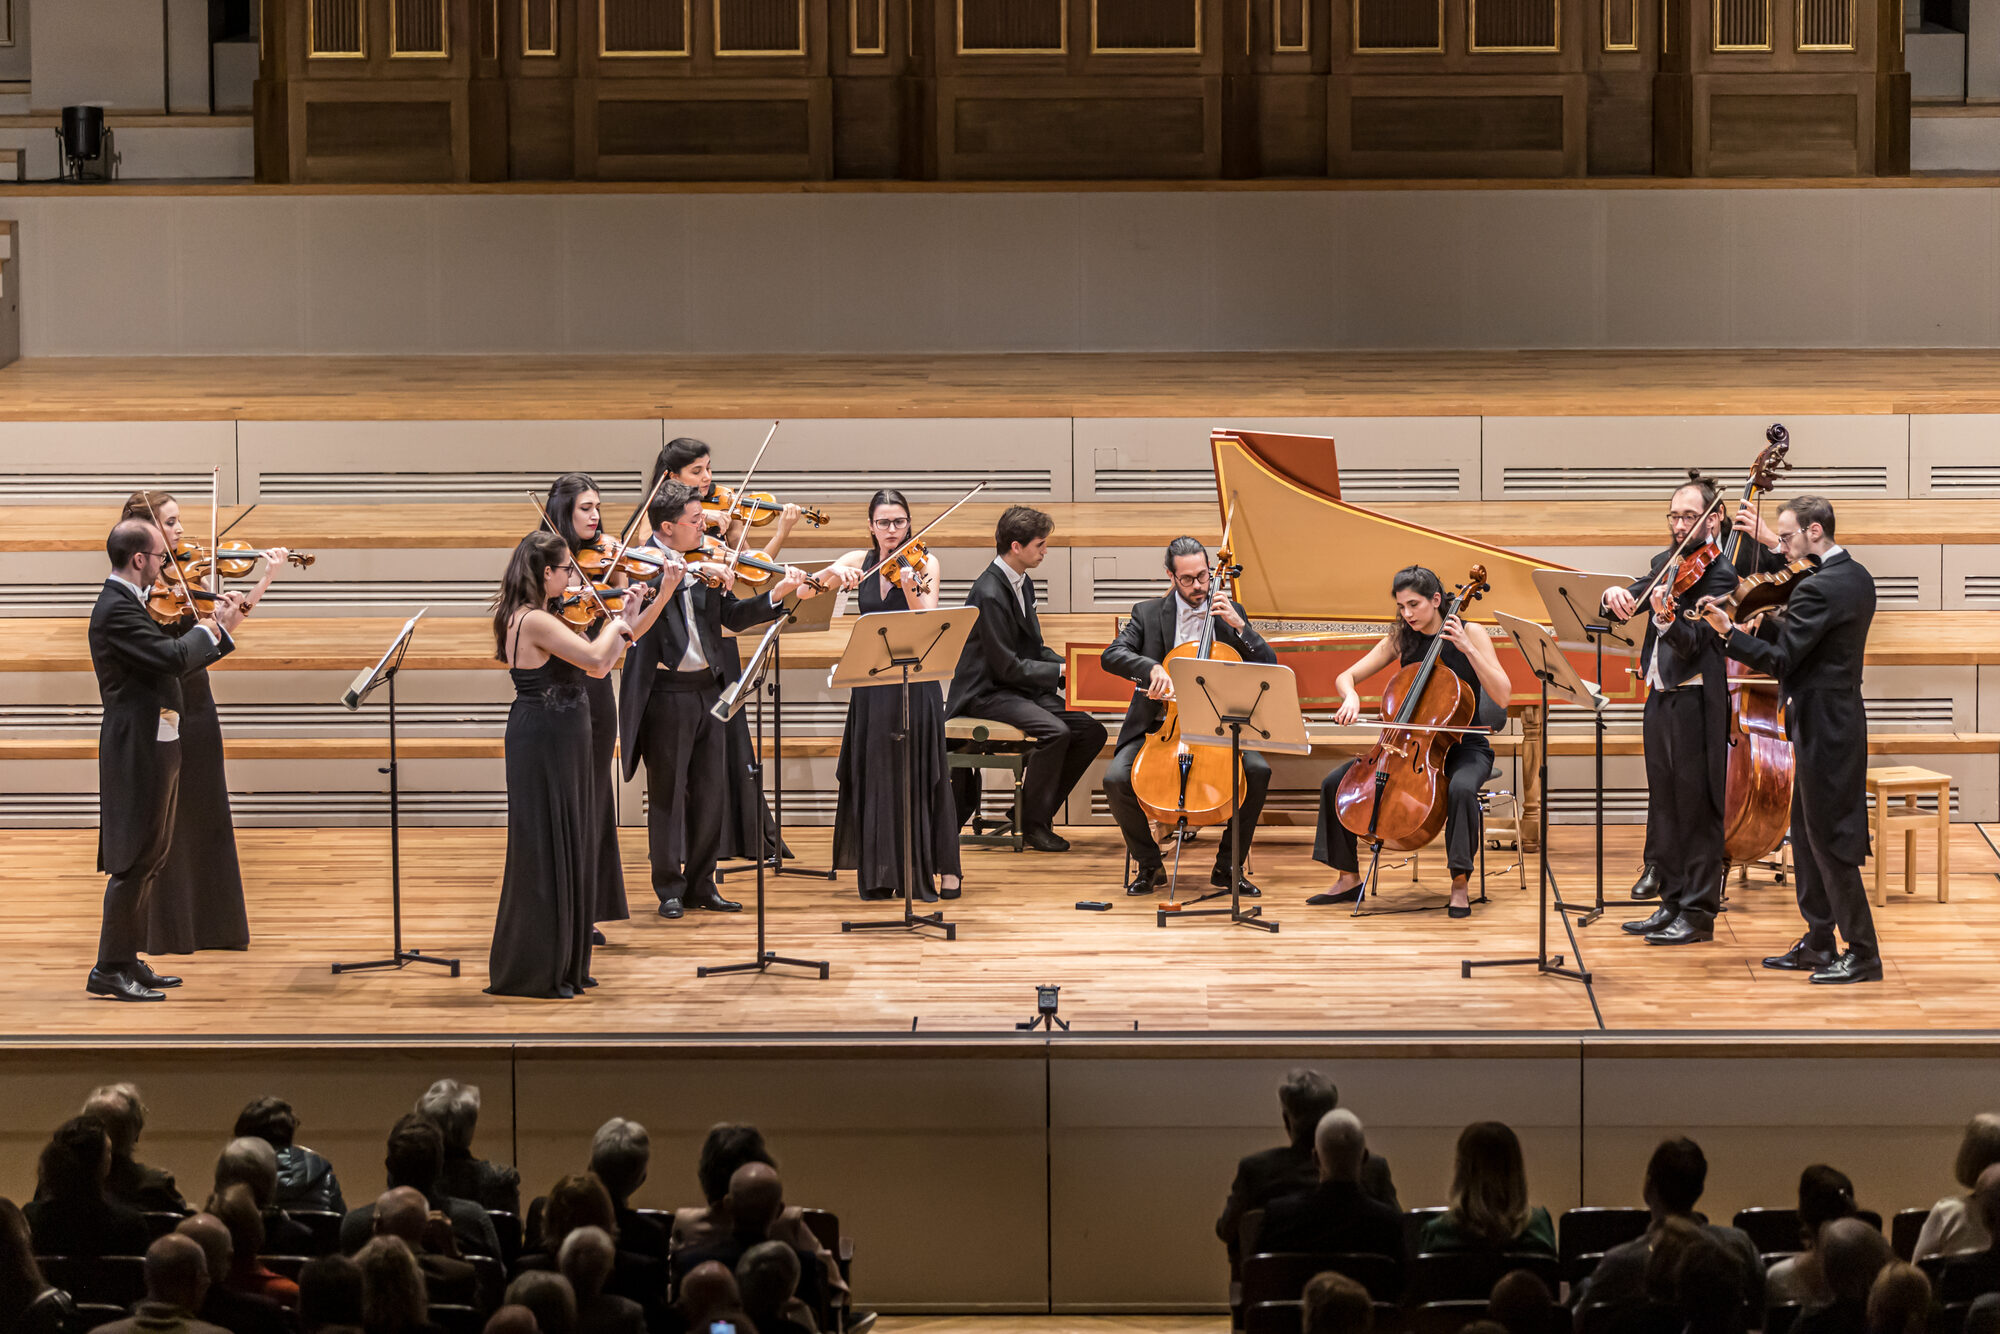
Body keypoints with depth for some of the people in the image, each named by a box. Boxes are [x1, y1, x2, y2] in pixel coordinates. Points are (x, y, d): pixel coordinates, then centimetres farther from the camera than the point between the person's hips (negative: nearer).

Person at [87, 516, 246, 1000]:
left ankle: (127, 960, 20)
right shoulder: (116, 610, -18)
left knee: (150, 858, 14)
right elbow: (174, 657, -27)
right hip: (137, 751, -11)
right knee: (136, 861, -7)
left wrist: (223, 630, 14)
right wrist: (208, 626, -10)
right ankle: (109, 969, -3)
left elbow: (175, 662, 19)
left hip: (152, 748, 11)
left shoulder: (128, 605, 15)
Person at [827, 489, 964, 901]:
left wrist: (910, 588, -36)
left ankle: (942, 868, 2)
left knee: (919, 772, -4)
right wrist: (837, 574, -22)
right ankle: (880, 873, 10)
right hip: (872, 681, 4)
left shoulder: (923, 562, -2)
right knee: (874, 773, 4)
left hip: (916, 682, -4)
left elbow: (928, 619, -17)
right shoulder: (861, 562, 9)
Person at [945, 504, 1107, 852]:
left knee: (1092, 731, -6)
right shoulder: (989, 594, -20)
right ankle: (1034, 824, -15)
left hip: (1020, 687, 9)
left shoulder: (1023, 583, 11)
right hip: (986, 692, -9)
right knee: (1054, 730, -31)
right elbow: (1008, 667, -20)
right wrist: (1061, 671, -17)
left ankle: (1034, 808, 5)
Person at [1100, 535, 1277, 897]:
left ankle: (1227, 866, -10)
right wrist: (1151, 667, -29)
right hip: (1157, 726, -1)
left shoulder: (1230, 612, 8)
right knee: (1116, 779, -26)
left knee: (1258, 771, -26)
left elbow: (1269, 666, 2)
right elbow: (1112, 655, -9)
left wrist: (1239, 626, -12)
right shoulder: (1148, 613, 5)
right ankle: (1149, 864, -3)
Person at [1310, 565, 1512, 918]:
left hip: (1463, 747, -4)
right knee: (1335, 782, -12)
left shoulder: (1471, 634, -6)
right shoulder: (1400, 640, 5)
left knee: (1462, 789, -39)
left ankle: (1460, 885, -26)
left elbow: (1502, 696, -15)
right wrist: (1350, 697, -19)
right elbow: (1346, 677, 5)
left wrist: (1466, 647, -23)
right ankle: (1348, 879, 1)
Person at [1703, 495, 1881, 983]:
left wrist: (1729, 631, -23)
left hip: (1824, 730, -10)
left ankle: (1863, 955, 0)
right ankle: (1817, 944, 21)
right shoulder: (1857, 578, 10)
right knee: (1807, 837, 16)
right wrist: (1767, 621, 7)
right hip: (1839, 719, 10)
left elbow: (1781, 660, -22)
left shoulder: (1819, 589, -21)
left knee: (1830, 842, -4)